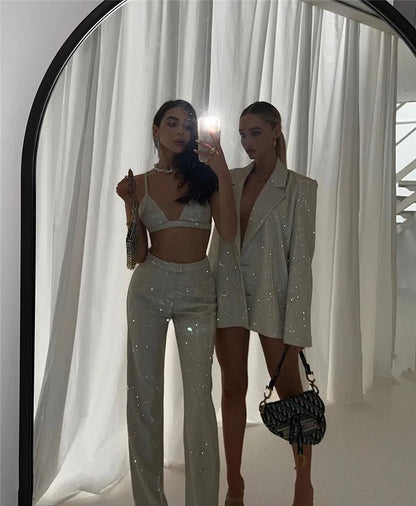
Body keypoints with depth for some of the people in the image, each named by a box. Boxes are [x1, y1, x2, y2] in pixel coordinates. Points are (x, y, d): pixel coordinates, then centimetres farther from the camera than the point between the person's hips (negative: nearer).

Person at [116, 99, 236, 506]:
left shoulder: (206, 175, 4)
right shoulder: (140, 183, 7)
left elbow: (228, 232, -11)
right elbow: (137, 254, 3)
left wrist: (222, 171, -12)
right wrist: (129, 204, -8)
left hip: (197, 292, -1)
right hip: (149, 288, 2)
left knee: (198, 395, -7)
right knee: (144, 393, 6)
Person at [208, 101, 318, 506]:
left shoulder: (299, 188, -3)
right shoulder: (231, 180, 8)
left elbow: (301, 257, -8)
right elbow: (219, 239, 9)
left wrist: (295, 324, -13)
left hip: (272, 294, -3)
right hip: (229, 291, 4)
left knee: (288, 388, 5)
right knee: (233, 387, 8)